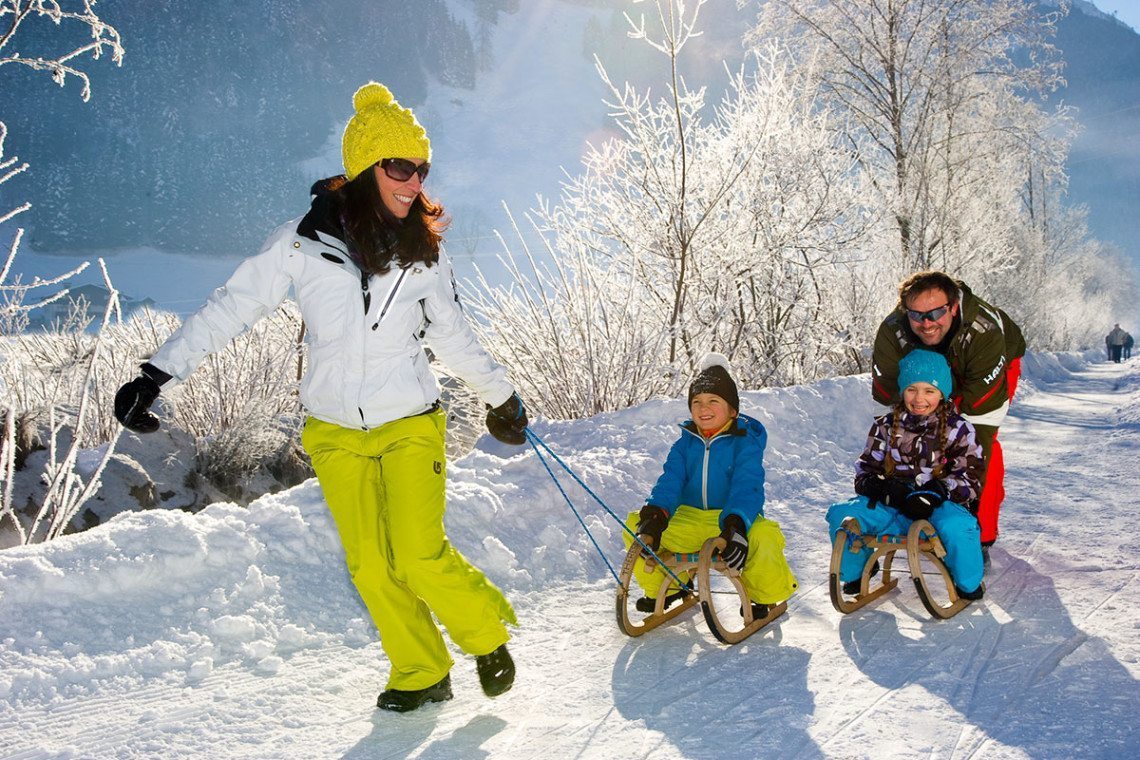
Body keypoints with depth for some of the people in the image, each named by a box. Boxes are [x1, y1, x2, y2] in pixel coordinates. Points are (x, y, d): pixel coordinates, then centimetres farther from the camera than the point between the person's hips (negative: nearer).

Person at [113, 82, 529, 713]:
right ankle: (421, 675, 23)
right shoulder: (304, 240, -9)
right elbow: (230, 309, -9)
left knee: (421, 559, -11)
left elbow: (452, 335, 12)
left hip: (410, 422, 0)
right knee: (371, 568, 3)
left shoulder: (424, 250, -1)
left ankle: (488, 632, 17)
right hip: (336, 430, 0)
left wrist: (501, 395, 18)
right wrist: (157, 374, -16)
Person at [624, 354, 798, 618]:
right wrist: (657, 511, -28)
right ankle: (667, 587, 11)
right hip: (689, 520, 4)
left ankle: (765, 597, -2)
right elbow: (671, 479, -6)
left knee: (764, 536, -36)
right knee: (635, 526, -14)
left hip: (732, 519, -4)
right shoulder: (685, 443, 7)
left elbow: (747, 487, -19)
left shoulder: (746, 442, -6)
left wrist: (736, 523, -39)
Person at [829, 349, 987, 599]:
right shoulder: (886, 426, 9)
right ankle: (856, 571, 10)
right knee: (841, 515, -21)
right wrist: (883, 487, -15)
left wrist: (937, 491, -20)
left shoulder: (958, 429, 2)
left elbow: (971, 477, -1)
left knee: (957, 527, -37)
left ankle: (968, 584, -3)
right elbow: (865, 469, 9)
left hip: (938, 505, -2)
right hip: (892, 505, 3)